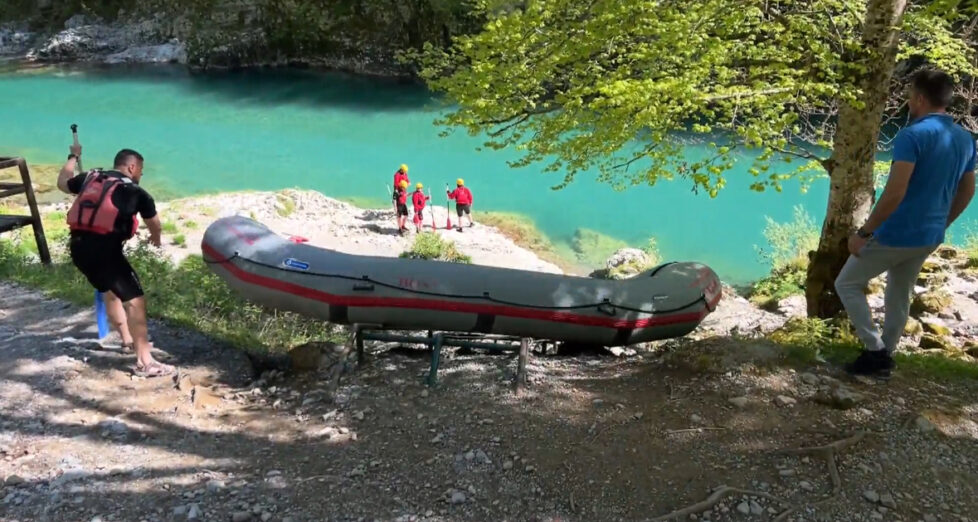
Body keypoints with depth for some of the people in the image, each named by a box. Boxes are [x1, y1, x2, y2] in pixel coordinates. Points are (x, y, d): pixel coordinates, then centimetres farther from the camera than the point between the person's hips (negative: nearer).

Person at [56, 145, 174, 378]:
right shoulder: (135, 192, 4)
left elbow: (63, 183, 38)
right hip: (104, 248, -8)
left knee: (110, 291, 29)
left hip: (78, 246, 8)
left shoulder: (90, 177, 18)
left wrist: (73, 157, 53)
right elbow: (155, 225, 16)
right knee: (135, 300, -7)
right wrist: (155, 238, 40)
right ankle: (144, 362, -11)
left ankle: (128, 339, 41)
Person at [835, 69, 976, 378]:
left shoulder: (913, 135, -20)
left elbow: (894, 193, -26)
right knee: (900, 296, 21)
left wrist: (864, 232, -19)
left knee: (847, 283, 7)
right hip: (929, 238, 8)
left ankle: (875, 351, 4)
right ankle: (883, 358, 29)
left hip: (897, 234, -8)